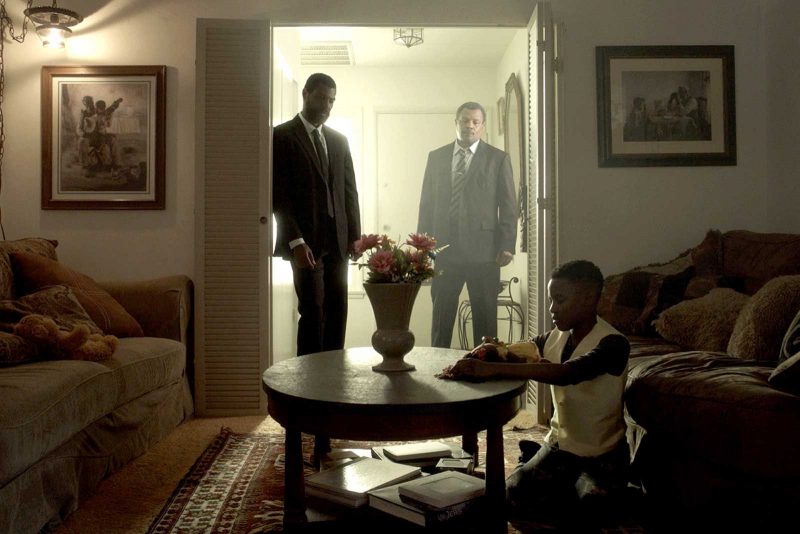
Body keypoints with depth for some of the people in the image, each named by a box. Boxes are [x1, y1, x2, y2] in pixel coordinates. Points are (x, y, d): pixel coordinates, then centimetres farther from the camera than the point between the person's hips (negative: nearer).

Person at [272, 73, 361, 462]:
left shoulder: (338, 139, 16)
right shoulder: (282, 137, 0)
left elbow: (350, 189, 15)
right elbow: (278, 194, -7)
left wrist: (354, 234, 6)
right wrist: (296, 241, -15)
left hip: (337, 240, 5)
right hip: (306, 240, -5)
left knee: (337, 313, 6)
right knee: (313, 312, -8)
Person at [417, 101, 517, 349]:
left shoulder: (498, 159, 5)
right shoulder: (436, 157, 11)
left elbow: (508, 205, 2)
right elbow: (426, 203, 11)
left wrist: (507, 245, -6)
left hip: (483, 251, -2)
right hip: (444, 251, 2)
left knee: (485, 318, 4)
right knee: (441, 317, 7)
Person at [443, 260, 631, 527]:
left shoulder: (612, 344, -22)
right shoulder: (554, 337, -1)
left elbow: (565, 373, -39)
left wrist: (491, 369, -47)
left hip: (603, 455, -5)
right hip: (559, 444, 5)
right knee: (512, 495, -14)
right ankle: (571, 487, 15)